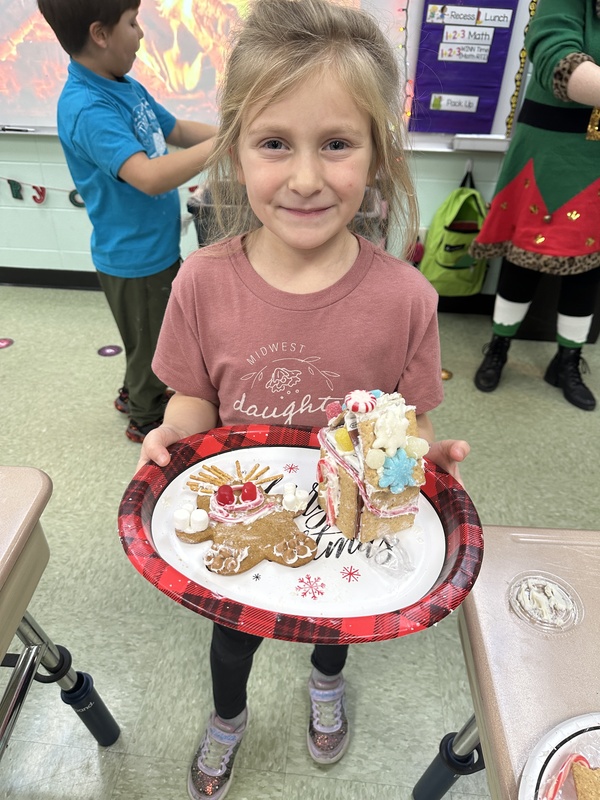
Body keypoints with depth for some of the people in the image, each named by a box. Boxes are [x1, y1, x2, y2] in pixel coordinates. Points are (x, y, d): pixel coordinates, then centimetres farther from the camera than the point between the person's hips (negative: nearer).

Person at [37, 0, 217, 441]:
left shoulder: (127, 87, 3)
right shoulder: (87, 110, -25)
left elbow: (176, 131, 16)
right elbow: (150, 176, -38)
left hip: (156, 245, 9)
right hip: (135, 258, -9)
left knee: (161, 333, 26)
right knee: (150, 341, 11)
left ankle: (137, 392, 49)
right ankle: (146, 418, 36)